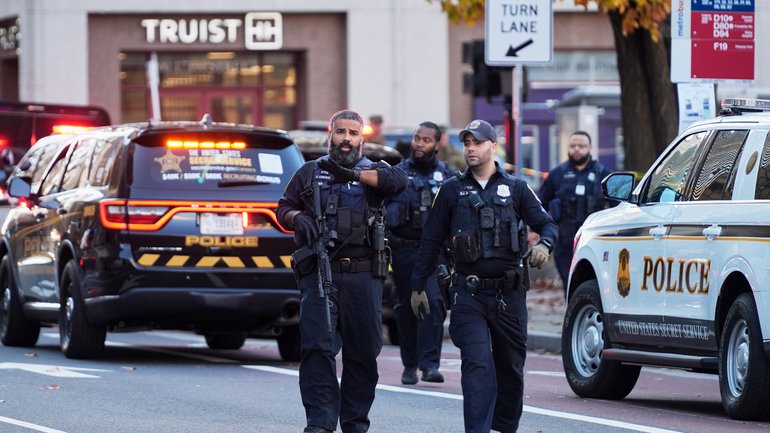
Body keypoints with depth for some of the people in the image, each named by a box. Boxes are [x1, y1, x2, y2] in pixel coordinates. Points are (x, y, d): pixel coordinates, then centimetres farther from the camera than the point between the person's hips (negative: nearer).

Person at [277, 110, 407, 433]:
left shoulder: (374, 171, 12)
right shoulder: (310, 172, 16)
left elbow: (398, 179, -10)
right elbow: (283, 209, 16)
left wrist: (354, 174, -19)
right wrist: (298, 218, -7)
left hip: (363, 276, 0)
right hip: (319, 273, 0)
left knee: (363, 352, 3)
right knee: (317, 346, -13)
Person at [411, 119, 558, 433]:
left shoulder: (515, 189, 9)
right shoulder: (452, 191, 9)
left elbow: (547, 224, 9)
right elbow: (431, 241, 12)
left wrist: (544, 244, -15)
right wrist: (418, 286, 10)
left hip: (509, 295, 2)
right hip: (469, 295, -2)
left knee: (510, 367, 10)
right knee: (477, 365, -15)